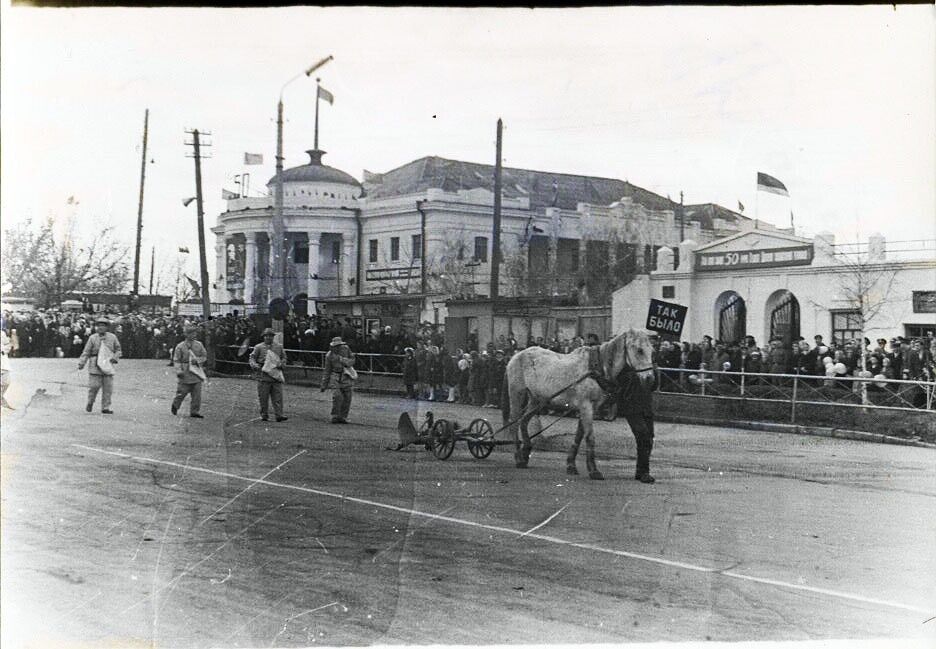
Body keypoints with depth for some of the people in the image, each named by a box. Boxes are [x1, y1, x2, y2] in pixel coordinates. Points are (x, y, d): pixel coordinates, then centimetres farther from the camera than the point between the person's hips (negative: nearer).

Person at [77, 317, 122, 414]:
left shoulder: (112, 337, 7)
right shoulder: (92, 338, 1)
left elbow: (118, 350, 15)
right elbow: (86, 352, 1)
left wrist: (114, 358, -4)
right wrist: (81, 363, -9)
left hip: (108, 366, 2)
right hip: (95, 365, -2)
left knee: (108, 388, -2)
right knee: (94, 386, -7)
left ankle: (105, 408, 3)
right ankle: (90, 403, 19)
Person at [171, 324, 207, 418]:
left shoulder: (199, 345, 7)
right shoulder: (180, 346, -2)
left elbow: (204, 356, 13)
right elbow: (176, 360, -2)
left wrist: (197, 360, -6)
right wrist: (179, 370, -13)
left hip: (197, 372, 3)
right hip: (186, 373, -3)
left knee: (197, 393, 0)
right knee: (182, 391, 2)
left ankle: (195, 412, 7)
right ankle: (175, 405, 30)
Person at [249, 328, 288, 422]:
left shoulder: (279, 347, 13)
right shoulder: (259, 347, 6)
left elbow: (284, 358, 19)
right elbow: (252, 358, 7)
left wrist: (281, 364, -2)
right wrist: (255, 365, -13)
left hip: (276, 375, 2)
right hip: (263, 375, -2)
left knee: (278, 396, -4)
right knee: (263, 397, 1)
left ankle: (279, 415, -5)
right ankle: (264, 415, 12)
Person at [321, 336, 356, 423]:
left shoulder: (346, 349, -6)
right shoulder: (329, 355, -9)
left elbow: (352, 361, -3)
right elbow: (327, 371, -1)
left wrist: (342, 360, -22)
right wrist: (324, 385, 0)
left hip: (348, 376, 2)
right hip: (336, 377, -2)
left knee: (347, 398, 1)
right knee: (337, 397, -16)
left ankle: (343, 417, 10)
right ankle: (335, 417, -7)